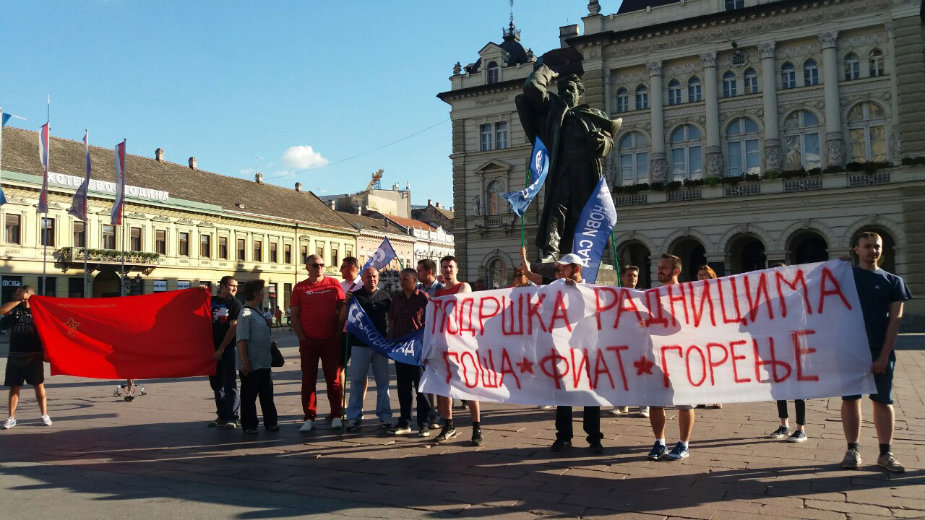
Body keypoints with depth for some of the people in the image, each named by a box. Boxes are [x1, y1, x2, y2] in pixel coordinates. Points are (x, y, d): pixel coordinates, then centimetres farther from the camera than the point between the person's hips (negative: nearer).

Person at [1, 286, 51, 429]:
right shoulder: (15, 309, 5)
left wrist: (46, 351, -3)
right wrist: (18, 300, -14)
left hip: (34, 355, -1)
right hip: (15, 355, 1)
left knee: (39, 385, 3)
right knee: (14, 386, 5)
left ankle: (44, 415, 12)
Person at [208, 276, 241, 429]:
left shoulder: (235, 303, -1)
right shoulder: (211, 301, 10)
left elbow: (233, 327, -8)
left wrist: (221, 350, -11)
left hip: (228, 349, -4)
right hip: (212, 348, 4)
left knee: (229, 385, -4)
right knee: (216, 384, 11)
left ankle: (231, 417, 1)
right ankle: (222, 416, 21)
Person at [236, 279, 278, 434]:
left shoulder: (258, 314, 14)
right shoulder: (246, 314, -15)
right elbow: (241, 340, -19)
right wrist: (245, 362, -22)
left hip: (263, 364, 9)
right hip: (251, 366, -9)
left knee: (267, 395, 13)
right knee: (249, 397, 4)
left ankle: (270, 422, 21)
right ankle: (249, 425, 12)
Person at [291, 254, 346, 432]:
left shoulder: (334, 284, 4)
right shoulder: (300, 288, 4)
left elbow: (343, 309, 6)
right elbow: (294, 316, 4)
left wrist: (338, 332, -1)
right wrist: (302, 337, -4)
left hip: (331, 340, 0)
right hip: (308, 341, 0)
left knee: (334, 379, 4)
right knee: (308, 380, 4)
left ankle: (336, 415, 13)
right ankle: (309, 418, 12)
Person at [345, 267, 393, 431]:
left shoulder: (384, 297, 10)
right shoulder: (355, 296, 3)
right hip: (360, 345, -2)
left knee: (383, 382, 7)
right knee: (357, 381, 3)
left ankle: (384, 416, 15)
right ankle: (354, 417, 10)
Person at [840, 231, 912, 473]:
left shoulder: (893, 281, 6)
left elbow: (895, 319, 0)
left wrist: (884, 355, -7)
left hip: (880, 351, 0)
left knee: (883, 401, 4)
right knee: (850, 399, 3)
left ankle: (886, 453, 12)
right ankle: (852, 450, 12)